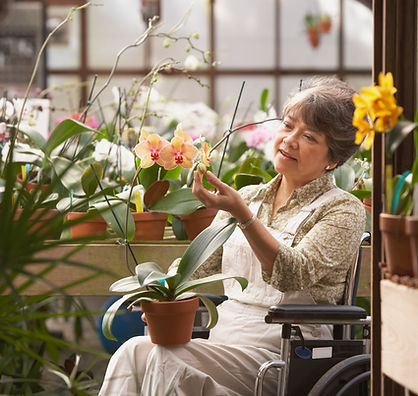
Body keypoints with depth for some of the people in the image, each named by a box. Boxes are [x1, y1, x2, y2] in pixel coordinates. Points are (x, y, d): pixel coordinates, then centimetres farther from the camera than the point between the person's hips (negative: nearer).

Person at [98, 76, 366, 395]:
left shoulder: (344, 210, 0)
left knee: (167, 360, -30)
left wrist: (242, 213, -27)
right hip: (223, 335, 6)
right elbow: (197, 267, 16)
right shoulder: (250, 197, 19)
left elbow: (293, 275, -17)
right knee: (132, 352, -24)